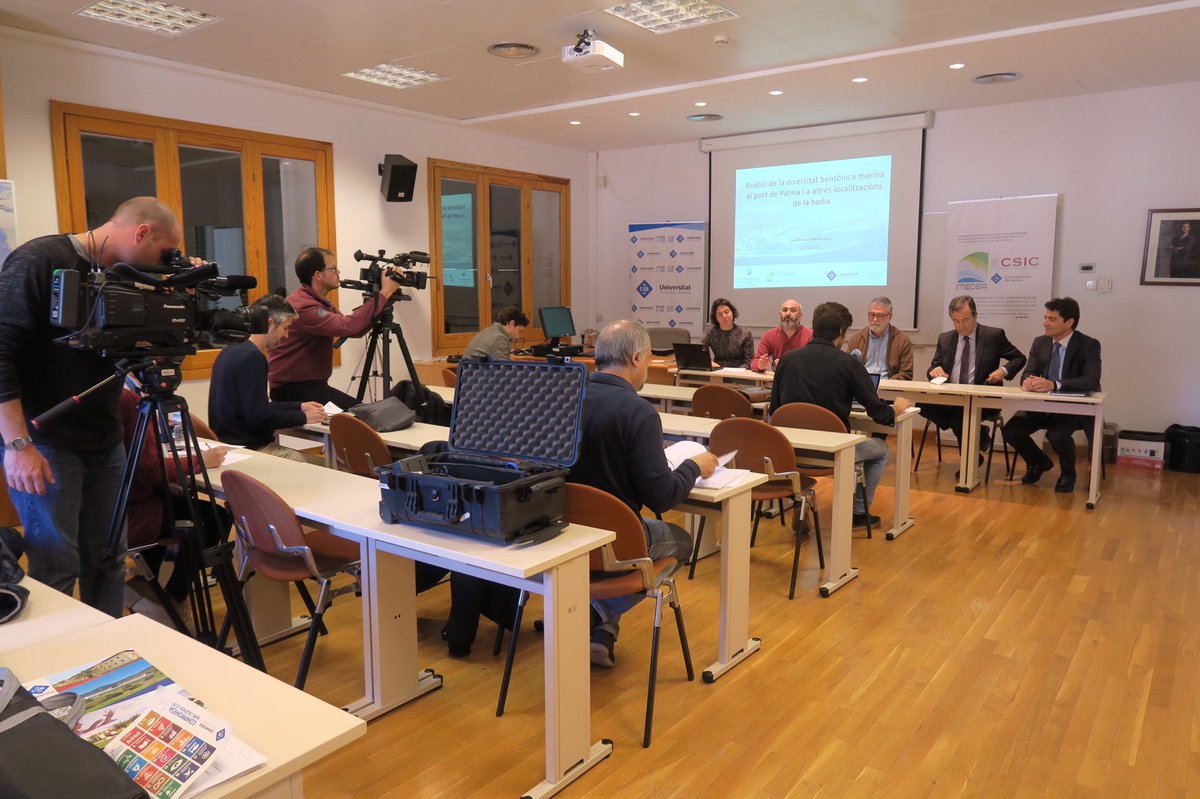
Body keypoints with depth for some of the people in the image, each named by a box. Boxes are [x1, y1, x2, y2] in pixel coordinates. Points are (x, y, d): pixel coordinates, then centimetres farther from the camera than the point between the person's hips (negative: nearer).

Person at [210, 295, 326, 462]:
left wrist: (299, 407, 19)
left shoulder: (231, 352, 13)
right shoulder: (252, 357, -17)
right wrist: (303, 417, -9)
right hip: (249, 448, -9)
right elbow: (258, 416, -21)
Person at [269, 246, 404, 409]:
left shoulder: (320, 302, 11)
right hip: (291, 388, -9)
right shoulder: (302, 306, -20)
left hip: (311, 383, 9)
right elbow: (348, 326, -30)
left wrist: (383, 297, -1)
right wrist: (384, 294, -24)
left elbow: (355, 329, 6)